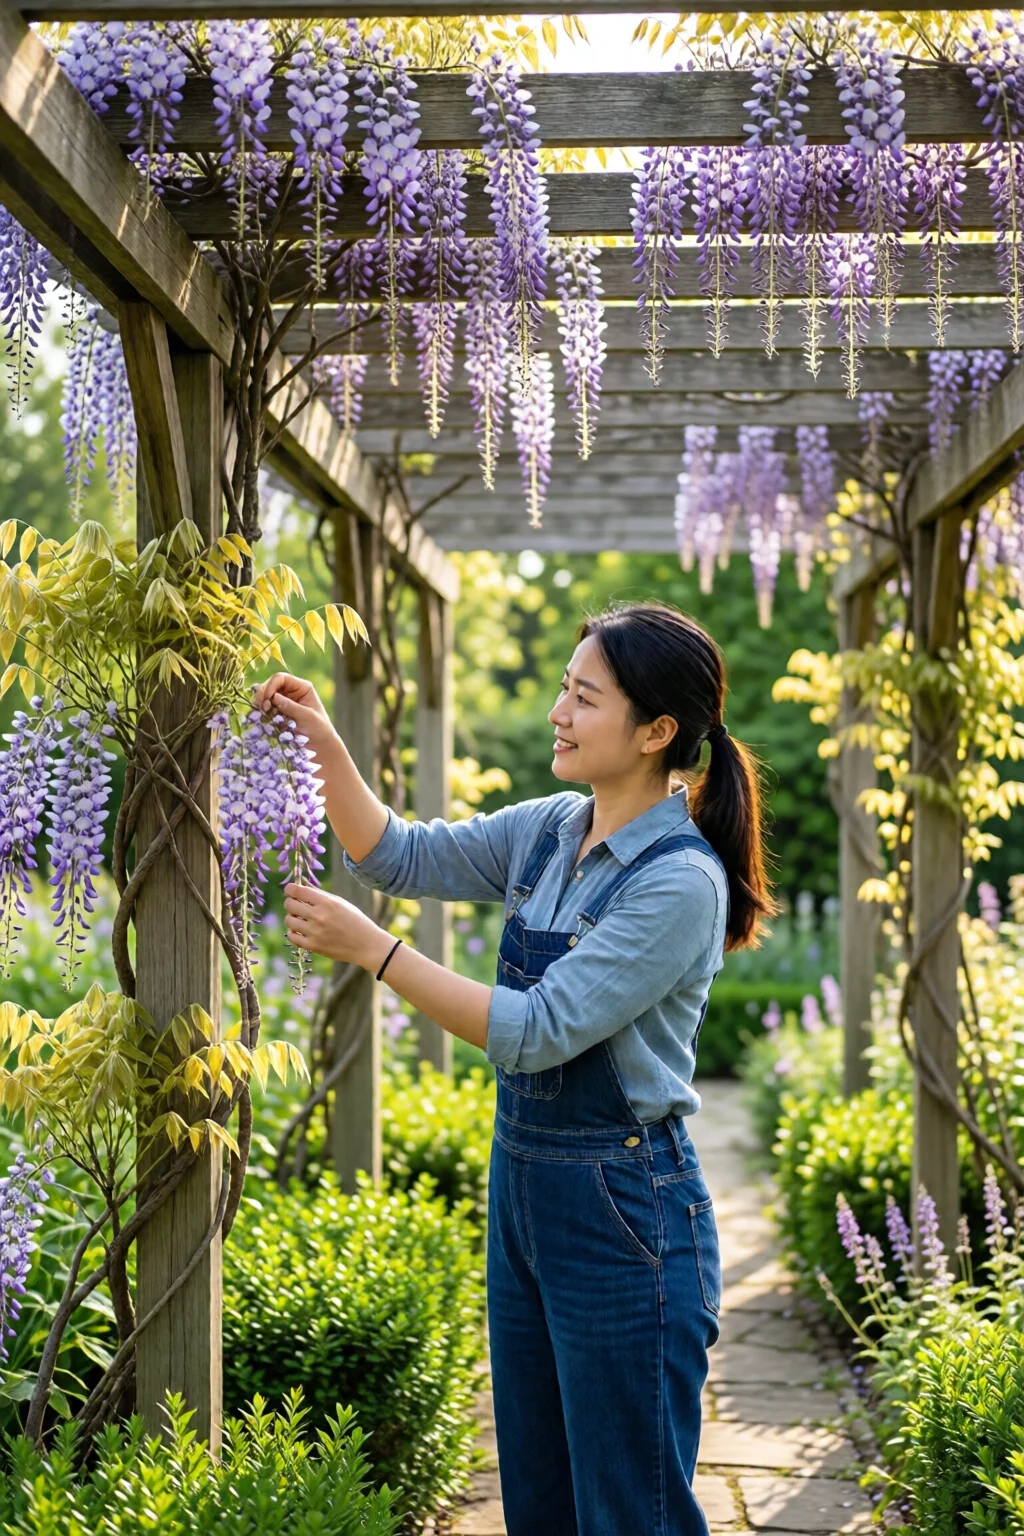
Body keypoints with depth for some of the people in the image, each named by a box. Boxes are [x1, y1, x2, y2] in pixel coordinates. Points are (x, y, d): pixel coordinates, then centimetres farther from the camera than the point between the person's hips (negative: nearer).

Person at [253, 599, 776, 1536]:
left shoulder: (681, 881, -20)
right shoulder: (549, 833, 4)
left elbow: (538, 1031, -23)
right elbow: (399, 857, 11)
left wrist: (370, 948, -22)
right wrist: (325, 744, -3)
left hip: (623, 1213, -8)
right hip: (523, 1189, 8)